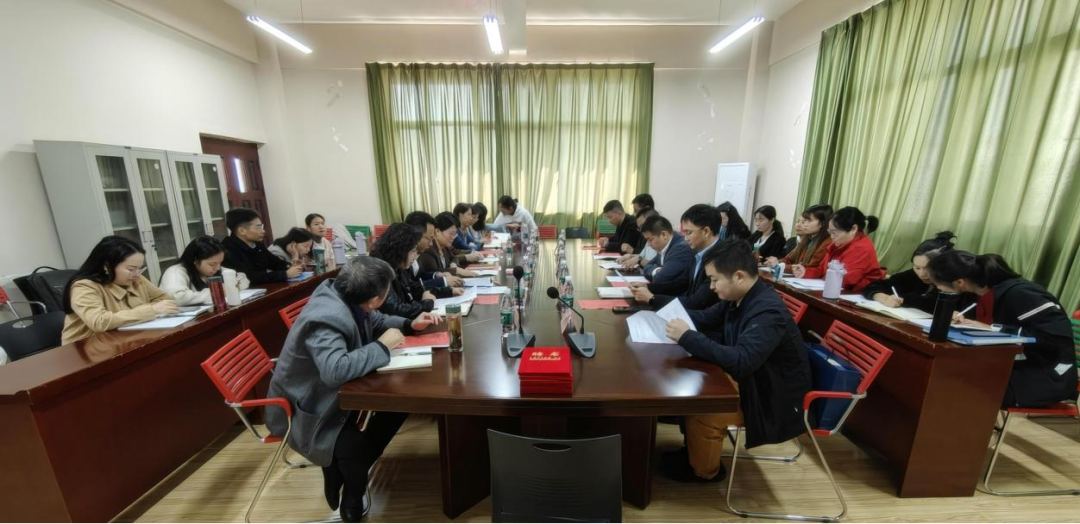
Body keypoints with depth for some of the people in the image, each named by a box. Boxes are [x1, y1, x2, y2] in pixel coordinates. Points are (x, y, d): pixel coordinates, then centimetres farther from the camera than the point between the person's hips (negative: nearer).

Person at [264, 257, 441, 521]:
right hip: (307, 409, -8)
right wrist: (382, 346, -34)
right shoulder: (326, 319, -36)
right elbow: (335, 370, -49)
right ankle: (349, 500, 5)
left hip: (334, 392, 9)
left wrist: (409, 325, -6)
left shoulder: (344, 296, -9)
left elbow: (375, 322, 9)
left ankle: (351, 469, 14)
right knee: (352, 447, -31)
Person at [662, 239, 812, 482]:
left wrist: (687, 338, -36)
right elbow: (707, 318, 10)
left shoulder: (768, 312, -31)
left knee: (702, 413, -19)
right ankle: (695, 450, 23)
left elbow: (741, 361, -40)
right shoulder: (739, 296, -4)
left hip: (772, 398, -9)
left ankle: (703, 471, 10)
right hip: (750, 380, 9)